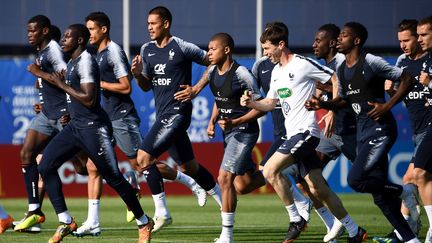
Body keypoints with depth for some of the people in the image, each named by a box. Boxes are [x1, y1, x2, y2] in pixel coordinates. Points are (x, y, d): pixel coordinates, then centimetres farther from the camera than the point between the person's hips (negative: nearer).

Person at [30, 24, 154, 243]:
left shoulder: (85, 62, -15)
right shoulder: (72, 62, 15)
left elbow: (89, 99, -23)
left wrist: (62, 85, -17)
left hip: (93, 126, -10)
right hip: (75, 126, 10)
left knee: (113, 178, -5)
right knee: (46, 166, -2)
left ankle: (144, 222, 11)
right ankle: (65, 221, 1)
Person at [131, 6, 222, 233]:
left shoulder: (182, 47, -11)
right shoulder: (147, 50, 10)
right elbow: (147, 86, 16)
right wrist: (138, 74, -2)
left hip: (177, 111, -8)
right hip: (163, 113, 8)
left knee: (143, 157, -16)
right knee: (189, 167, 16)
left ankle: (161, 212, -11)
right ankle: (223, 201, 30)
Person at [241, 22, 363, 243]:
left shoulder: (303, 65, -9)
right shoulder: (276, 72, 17)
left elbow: (335, 80, -7)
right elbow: (271, 103, 25)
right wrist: (251, 103, 7)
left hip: (305, 131, -9)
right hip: (293, 133, 9)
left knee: (270, 170, -20)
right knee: (318, 190, 6)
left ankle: (296, 220, -10)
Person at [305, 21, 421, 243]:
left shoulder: (371, 63, -12)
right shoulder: (342, 70, 12)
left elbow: (407, 79, -9)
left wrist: (387, 106, -16)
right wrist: (322, 104, 6)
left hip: (380, 129, -8)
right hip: (363, 133, 8)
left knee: (355, 179, -21)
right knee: (379, 195, 6)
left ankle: (403, 192, 1)